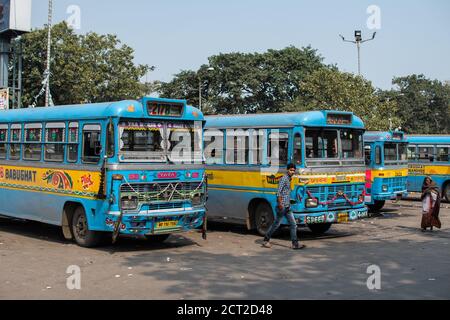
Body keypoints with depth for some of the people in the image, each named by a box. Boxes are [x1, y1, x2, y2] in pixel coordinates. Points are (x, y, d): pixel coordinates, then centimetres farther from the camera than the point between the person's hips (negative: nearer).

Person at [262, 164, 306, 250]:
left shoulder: (289, 179, 15)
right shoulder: (284, 179, -12)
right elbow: (279, 192, -19)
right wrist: (280, 203, -24)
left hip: (287, 207, 9)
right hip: (282, 207, -9)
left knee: (293, 224, 2)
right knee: (276, 224, 1)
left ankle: (295, 244, 3)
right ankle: (266, 240, 15)